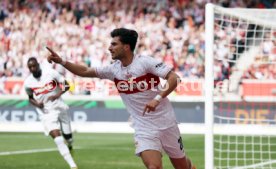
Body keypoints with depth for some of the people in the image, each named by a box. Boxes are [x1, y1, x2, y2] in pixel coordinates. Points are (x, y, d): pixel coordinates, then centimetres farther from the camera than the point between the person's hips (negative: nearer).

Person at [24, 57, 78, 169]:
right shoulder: (28, 82, -3)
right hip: (46, 112, -1)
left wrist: (57, 95, -17)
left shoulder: (50, 73, -8)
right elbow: (30, 98, 14)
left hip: (59, 107, 1)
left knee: (67, 135, 9)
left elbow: (66, 85, 0)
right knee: (56, 136, -19)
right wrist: (36, 103, -8)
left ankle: (69, 146, 49)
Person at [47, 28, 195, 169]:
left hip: (166, 123, -3)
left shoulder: (145, 62, -15)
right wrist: (61, 61, -8)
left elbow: (174, 78, -21)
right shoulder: (113, 69, 1)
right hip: (144, 128, 3)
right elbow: (85, 71, 4)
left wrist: (157, 99, -32)